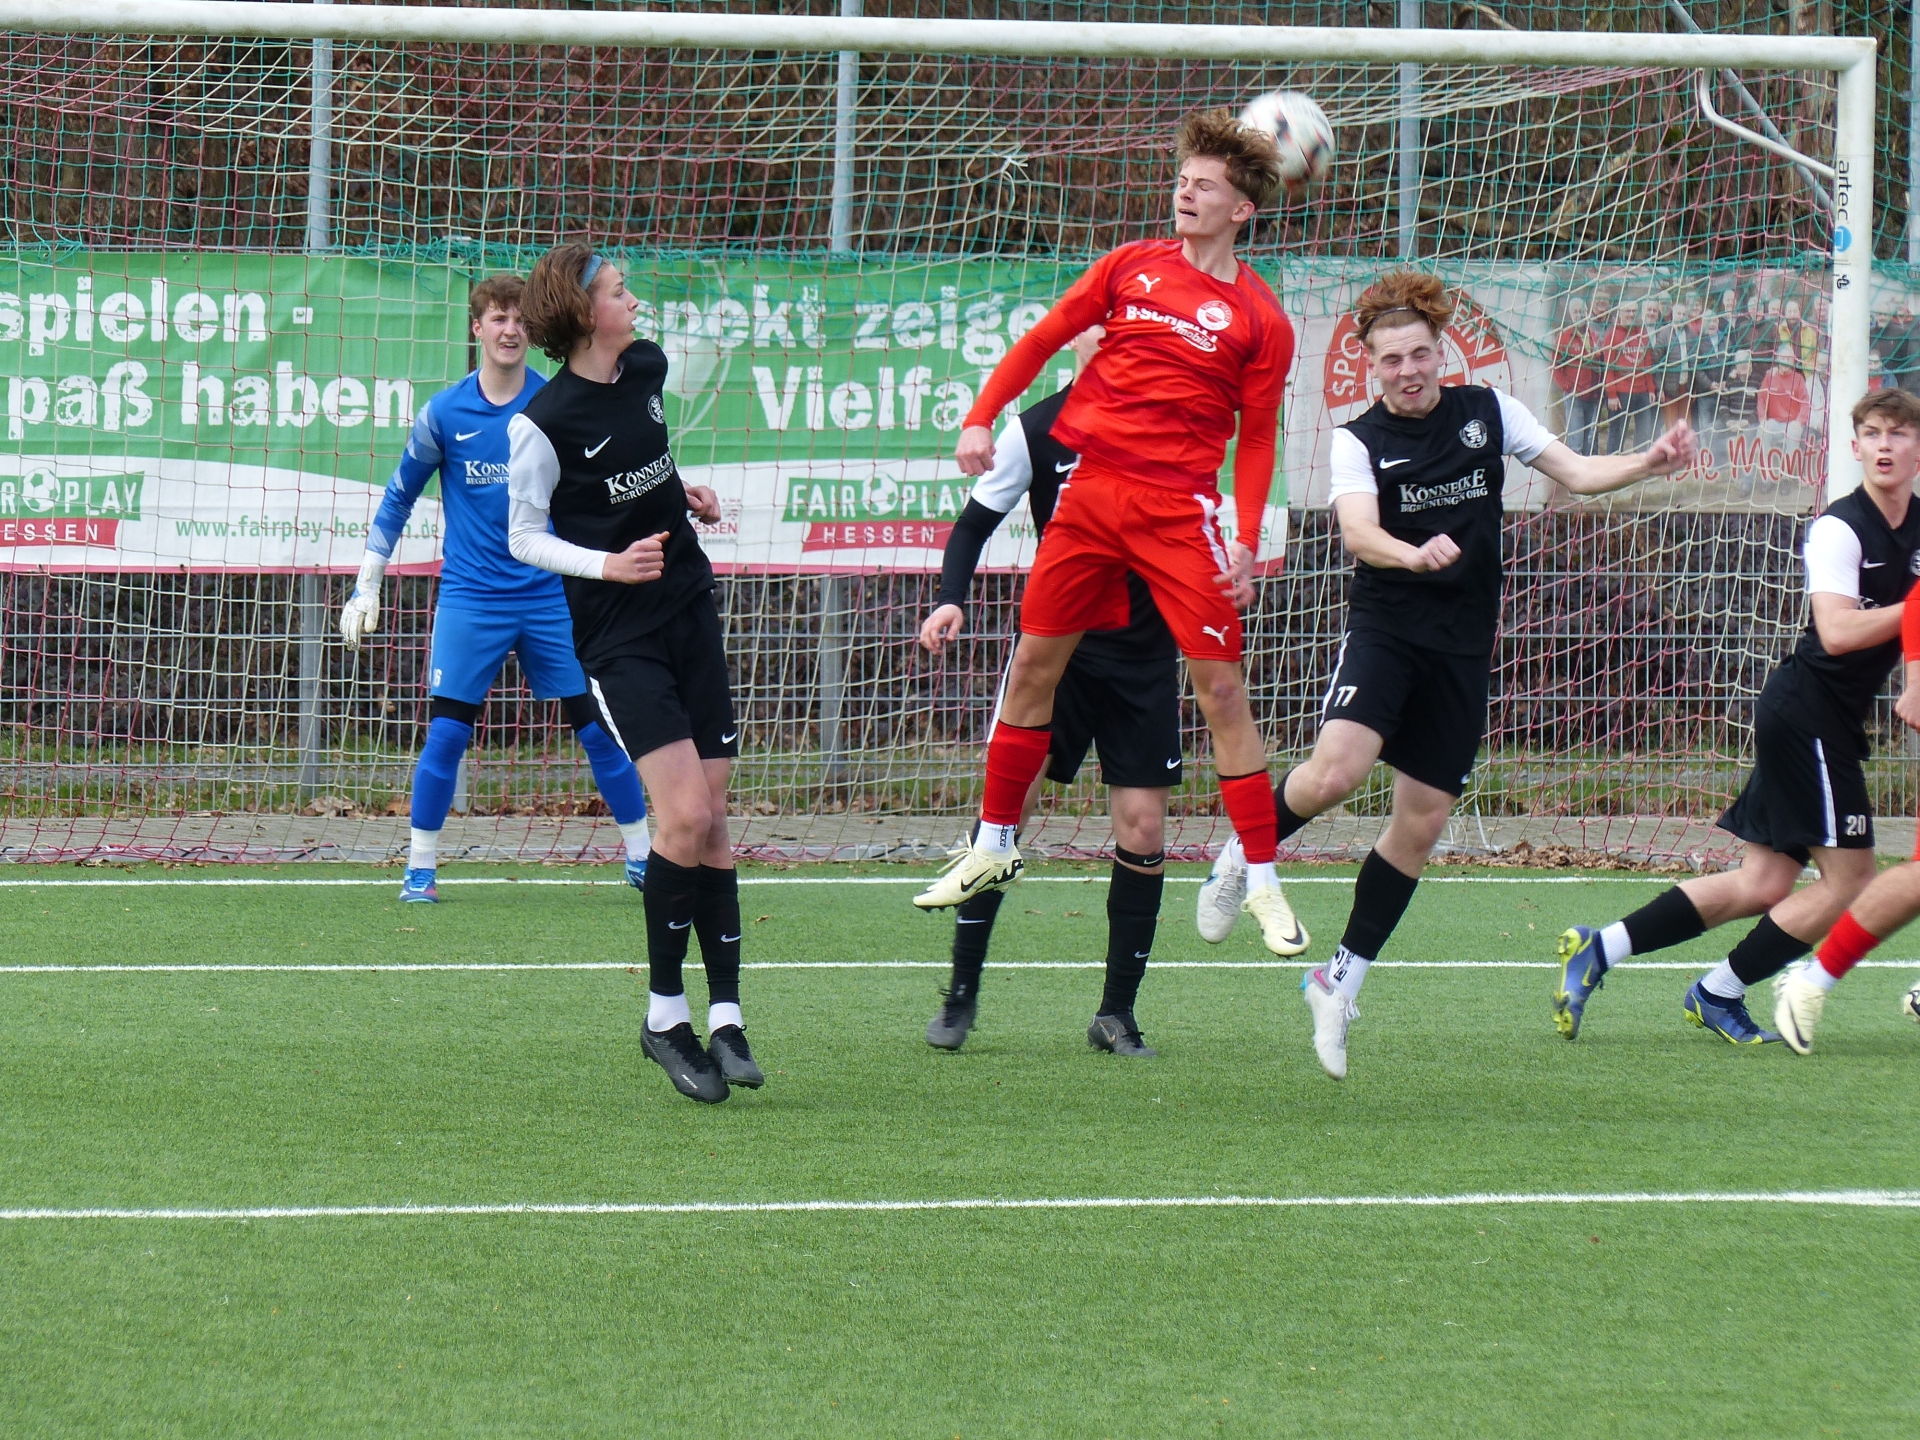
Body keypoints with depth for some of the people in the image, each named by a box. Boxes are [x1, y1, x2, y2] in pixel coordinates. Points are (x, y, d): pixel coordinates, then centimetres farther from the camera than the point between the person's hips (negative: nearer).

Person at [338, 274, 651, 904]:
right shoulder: (444, 413, -1)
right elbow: (398, 499, 9)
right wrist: (367, 587, 7)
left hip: (552, 594, 1)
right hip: (469, 599, -1)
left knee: (599, 727, 0)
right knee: (445, 732, -8)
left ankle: (641, 857, 12)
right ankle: (420, 868, 3)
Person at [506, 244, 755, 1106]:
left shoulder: (647, 369, 5)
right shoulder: (544, 422, -14)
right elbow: (523, 537, -7)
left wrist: (683, 491, 11)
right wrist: (608, 564, -19)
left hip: (689, 612, 7)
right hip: (618, 636, -7)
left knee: (711, 819, 2)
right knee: (685, 816, -16)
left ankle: (724, 1018, 5)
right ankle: (665, 1014, -3)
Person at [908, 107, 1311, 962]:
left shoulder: (1260, 321, 0)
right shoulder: (1131, 267, 9)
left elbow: (1257, 440, 2)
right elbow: (1042, 340, 15)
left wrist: (1246, 540, -8)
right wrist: (982, 417, 4)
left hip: (1179, 507, -3)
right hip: (1088, 489, 3)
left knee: (1218, 684, -7)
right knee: (1034, 665, 6)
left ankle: (1262, 882, -2)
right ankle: (993, 848, 21)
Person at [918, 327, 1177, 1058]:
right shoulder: (1036, 430, -3)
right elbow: (975, 523, -1)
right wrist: (950, 600, -17)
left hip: (1146, 653, 2)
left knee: (1142, 827, -3)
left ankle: (1117, 1012, 8)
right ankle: (962, 991, 1)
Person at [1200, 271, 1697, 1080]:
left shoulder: (1487, 412, 6)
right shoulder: (1360, 442, -4)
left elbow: (1575, 473, 10)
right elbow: (1358, 533, -21)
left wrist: (1650, 463, -8)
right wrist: (1414, 555, -42)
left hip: (1463, 648, 3)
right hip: (1385, 628, -3)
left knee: (1420, 825, 4)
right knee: (1334, 772, -28)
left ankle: (1342, 981, 18)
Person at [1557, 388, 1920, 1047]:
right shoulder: (1839, 528, -14)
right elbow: (1837, 632, -24)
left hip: (1833, 720, 8)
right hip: (1808, 712, -8)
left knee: (1764, 884, 5)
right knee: (1847, 879, -8)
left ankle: (1596, 949, 5)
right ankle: (1718, 993, 3)